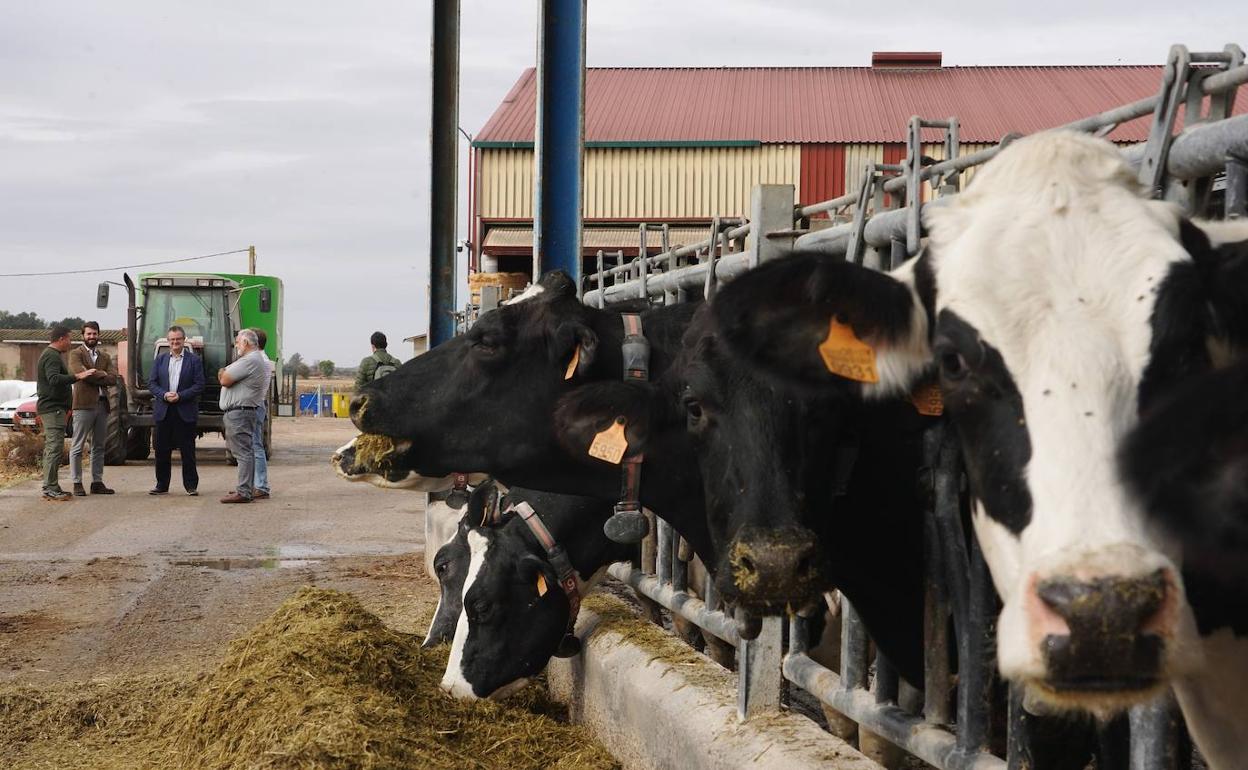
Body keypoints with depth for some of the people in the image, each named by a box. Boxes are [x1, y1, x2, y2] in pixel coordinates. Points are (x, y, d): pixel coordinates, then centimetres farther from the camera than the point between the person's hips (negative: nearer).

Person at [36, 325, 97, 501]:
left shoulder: (50, 355, 20)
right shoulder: (52, 356, -15)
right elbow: (54, 379, -30)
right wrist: (77, 376, -35)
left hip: (50, 408, 11)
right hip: (53, 408, -11)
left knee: (51, 448, 14)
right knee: (54, 448, -12)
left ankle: (51, 487, 18)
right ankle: (50, 489, -13)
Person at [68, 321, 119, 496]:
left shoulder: (105, 357, 18)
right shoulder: (76, 354, 2)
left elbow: (113, 378, 3)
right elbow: (81, 372, -17)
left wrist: (93, 377, -9)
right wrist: (101, 374, -5)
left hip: (102, 404, 6)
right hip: (83, 404, -6)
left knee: (99, 447, 10)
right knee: (77, 447, -4)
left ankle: (97, 482, 15)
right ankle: (77, 483, -1)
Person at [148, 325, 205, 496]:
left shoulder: (194, 360, 1)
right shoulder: (160, 359, 11)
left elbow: (199, 385, -5)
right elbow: (151, 383, 7)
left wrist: (180, 396, -15)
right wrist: (164, 395, -10)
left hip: (185, 412, -3)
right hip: (163, 411, 3)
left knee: (187, 450, -1)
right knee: (162, 450, 5)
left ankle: (191, 485, 6)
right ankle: (162, 485, 13)